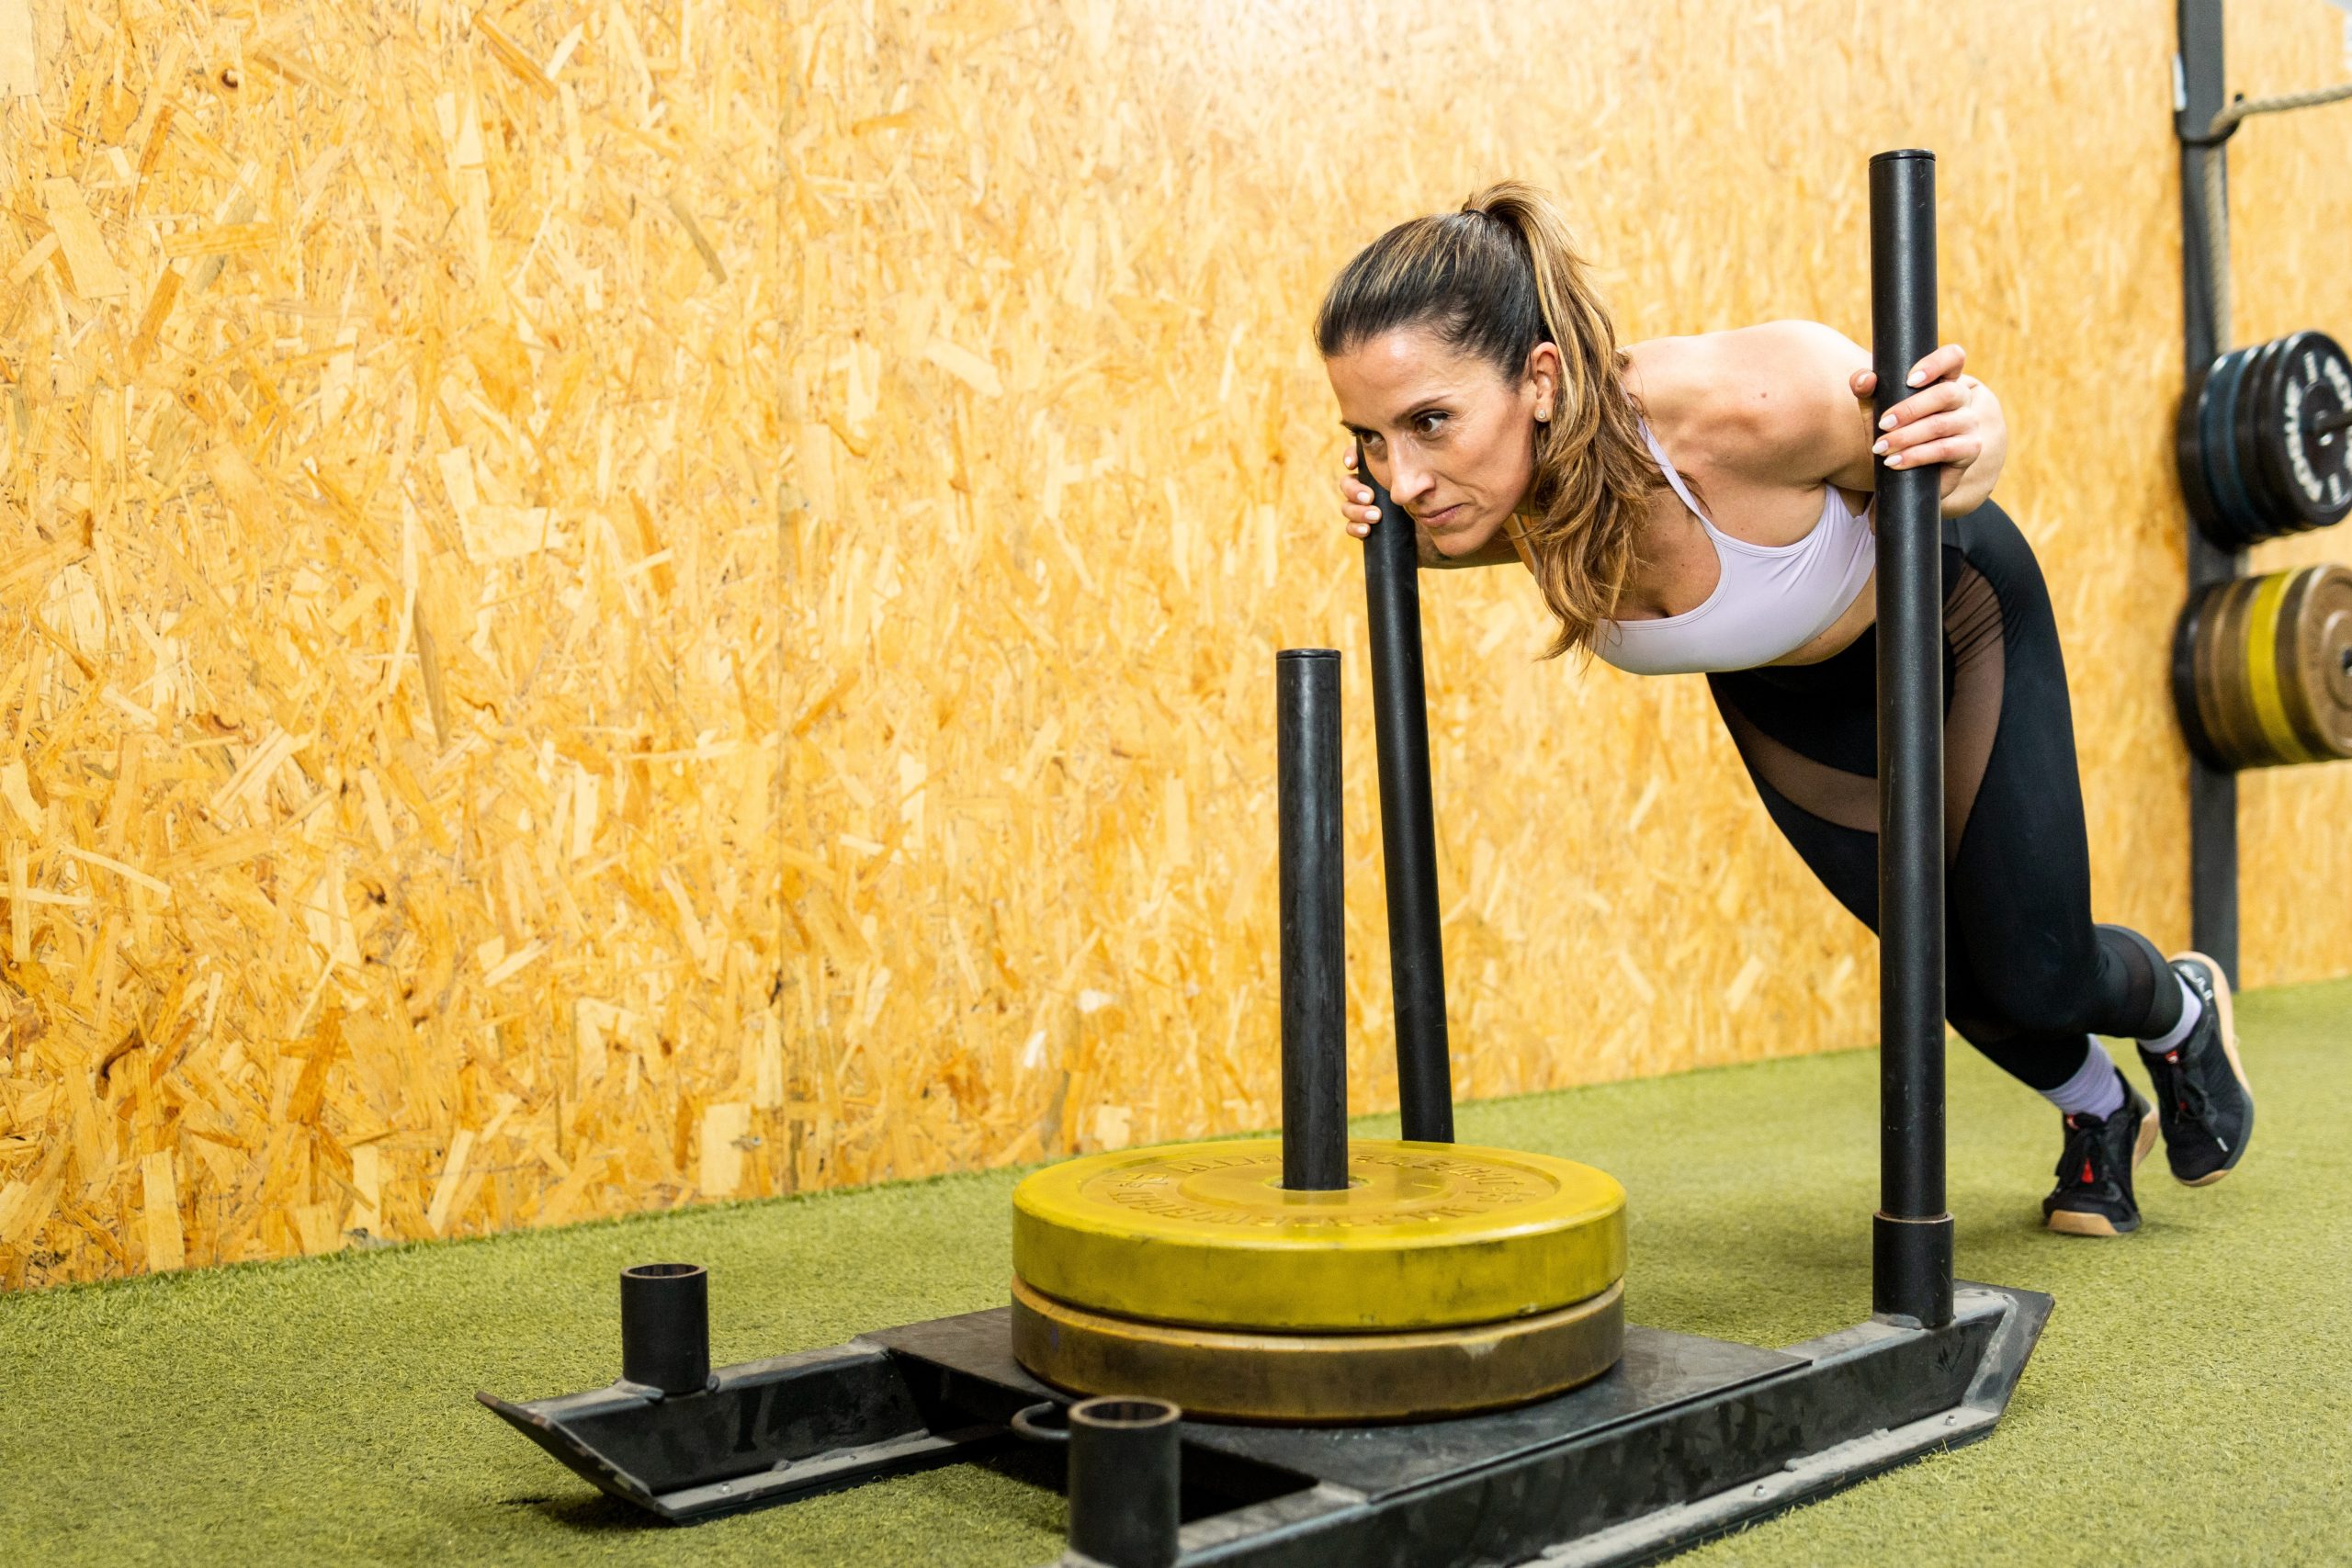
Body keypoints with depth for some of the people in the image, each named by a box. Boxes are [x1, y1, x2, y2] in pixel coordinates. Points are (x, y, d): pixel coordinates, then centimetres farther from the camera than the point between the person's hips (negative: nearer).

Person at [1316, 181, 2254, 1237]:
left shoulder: (1743, 403, -46)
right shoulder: (1495, 470, -31)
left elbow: (1963, 420, -23)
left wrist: (1966, 442, -47)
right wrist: (1404, 537, -22)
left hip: (1943, 611, -4)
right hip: (1778, 685, 4)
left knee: (2036, 980, 5)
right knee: (1944, 968, 12)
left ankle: (2183, 1008, 43)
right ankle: (2100, 1115, 46)